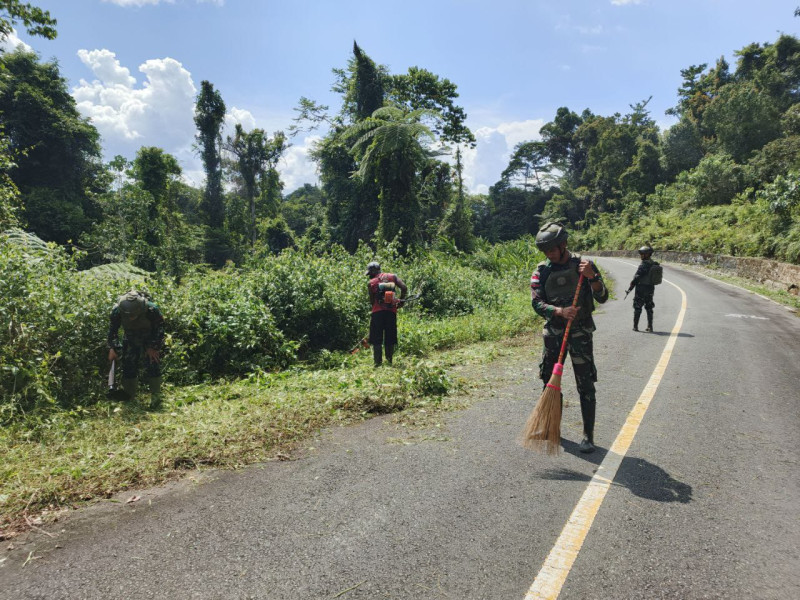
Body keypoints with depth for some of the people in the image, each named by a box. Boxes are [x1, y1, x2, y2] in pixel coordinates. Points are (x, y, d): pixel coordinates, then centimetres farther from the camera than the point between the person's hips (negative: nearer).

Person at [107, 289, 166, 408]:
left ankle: (156, 397, 0)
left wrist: (154, 347, -16)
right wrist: (113, 348, -13)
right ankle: (128, 396, 16)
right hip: (131, 339, 3)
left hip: (150, 339, -3)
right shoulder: (117, 311, -28)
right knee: (128, 367, 1)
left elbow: (159, 328, -18)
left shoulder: (152, 310, -36)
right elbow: (112, 330, -9)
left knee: (153, 366, -10)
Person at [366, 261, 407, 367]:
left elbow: (372, 301, 6)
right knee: (390, 340, 11)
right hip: (391, 311, 2)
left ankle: (378, 363, -1)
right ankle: (389, 361, 11)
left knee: (376, 340, 4)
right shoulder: (392, 276, 8)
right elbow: (404, 288, -3)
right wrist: (400, 300, 9)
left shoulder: (371, 283, 4)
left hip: (377, 312, -2)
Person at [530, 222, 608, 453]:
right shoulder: (541, 271, 0)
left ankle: (588, 436, 8)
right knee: (550, 382, 12)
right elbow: (536, 303, -9)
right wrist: (560, 311, -26)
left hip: (580, 332, -3)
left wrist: (591, 277, -27)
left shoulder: (583, 265, -4)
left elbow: (602, 297, -9)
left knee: (585, 386, -2)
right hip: (553, 331, 3)